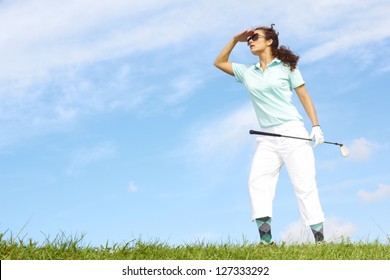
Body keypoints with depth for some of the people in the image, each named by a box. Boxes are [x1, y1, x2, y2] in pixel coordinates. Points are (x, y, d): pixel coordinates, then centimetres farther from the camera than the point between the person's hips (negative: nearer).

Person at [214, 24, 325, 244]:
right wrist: (235, 40, 18)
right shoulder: (247, 73, 15)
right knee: (257, 181, -14)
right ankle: (266, 239, -18)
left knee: (304, 184, -8)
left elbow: (304, 96, 5)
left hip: (292, 133, -4)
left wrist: (316, 126, -4)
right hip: (267, 139, 4)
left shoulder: (286, 66, 5)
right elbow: (219, 62, 27)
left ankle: (320, 238, -6)